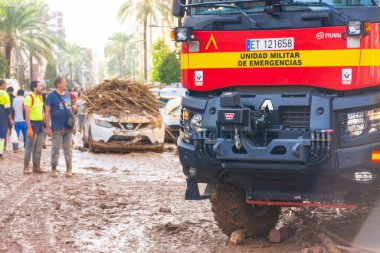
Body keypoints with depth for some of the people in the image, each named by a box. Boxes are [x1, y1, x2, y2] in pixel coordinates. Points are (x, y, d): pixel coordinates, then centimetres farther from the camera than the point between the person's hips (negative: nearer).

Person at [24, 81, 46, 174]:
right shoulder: (29, 98, -12)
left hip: (40, 124, 8)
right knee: (29, 147, -5)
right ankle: (26, 167, 0)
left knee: (38, 148, 10)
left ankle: (36, 167, 16)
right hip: (33, 123, -8)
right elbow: (27, 114, -16)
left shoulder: (40, 97, 13)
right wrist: (29, 128, -20)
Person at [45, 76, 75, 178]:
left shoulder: (68, 95, 11)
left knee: (68, 149, 7)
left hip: (68, 127, 5)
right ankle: (54, 169, 11)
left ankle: (69, 169, 12)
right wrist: (48, 127, -11)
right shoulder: (51, 96, -5)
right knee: (55, 149, 1)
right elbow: (47, 112, -7)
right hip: (57, 128, -4)